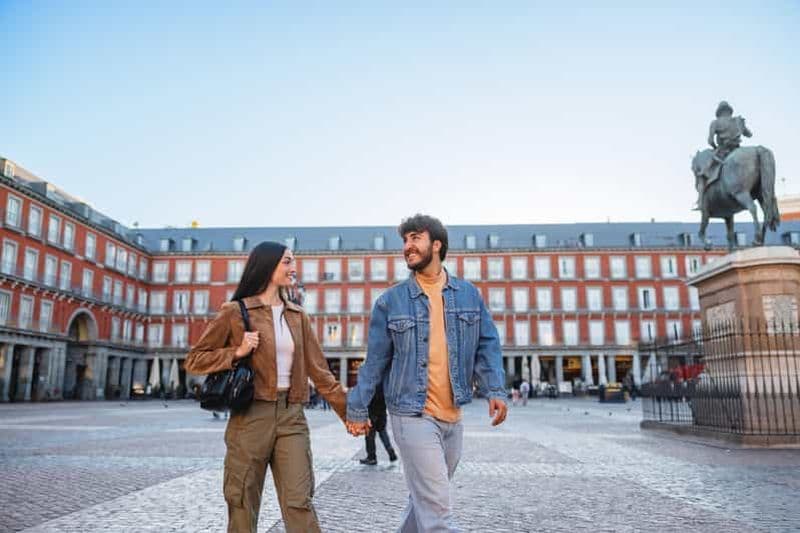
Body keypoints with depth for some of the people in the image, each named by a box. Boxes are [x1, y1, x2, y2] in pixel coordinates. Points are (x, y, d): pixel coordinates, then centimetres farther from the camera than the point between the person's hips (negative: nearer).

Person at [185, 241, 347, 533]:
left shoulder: (298, 316, 11)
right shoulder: (235, 312, -1)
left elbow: (319, 370, 11)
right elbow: (194, 360, 3)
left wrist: (348, 410, 7)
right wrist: (237, 352, -12)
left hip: (291, 417, 3)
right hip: (251, 416, -2)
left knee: (299, 503, -2)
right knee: (243, 505, 7)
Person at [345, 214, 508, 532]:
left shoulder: (468, 294, 6)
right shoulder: (390, 301, -1)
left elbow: (487, 346, 5)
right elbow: (375, 360, 2)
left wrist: (495, 389, -9)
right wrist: (357, 408, 2)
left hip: (453, 416, 4)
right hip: (412, 415, -3)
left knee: (426, 497, 19)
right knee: (436, 506, -6)